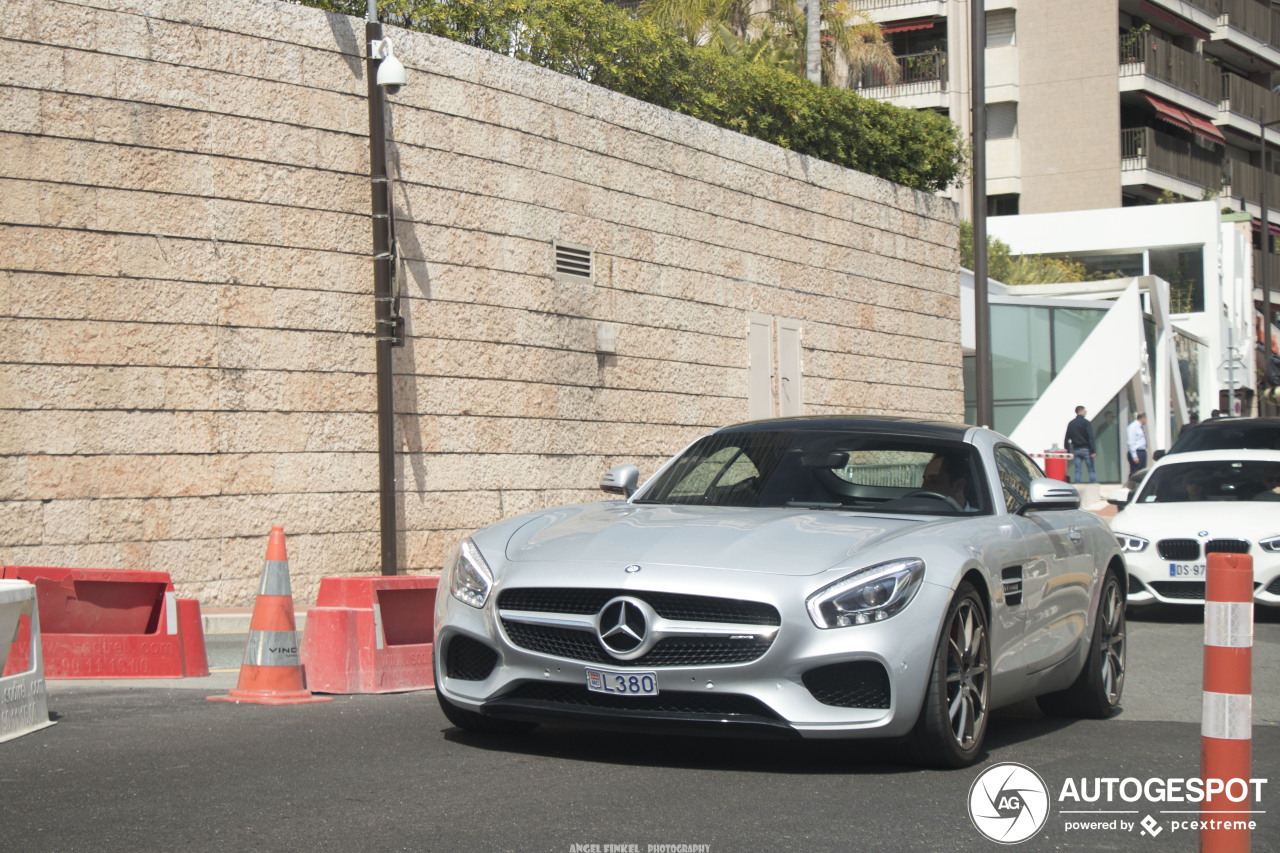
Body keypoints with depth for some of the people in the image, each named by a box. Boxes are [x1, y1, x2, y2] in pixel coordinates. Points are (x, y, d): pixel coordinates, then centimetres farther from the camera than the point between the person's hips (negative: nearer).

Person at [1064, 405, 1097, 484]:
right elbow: (1091, 438, -13)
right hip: (1085, 449, -4)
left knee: (1077, 471, 5)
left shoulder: (1071, 424, 9)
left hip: (1076, 450, 4)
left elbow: (1067, 438, 11)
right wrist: (1093, 451, -15)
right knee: (1091, 470, -1)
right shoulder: (1086, 422, -7)